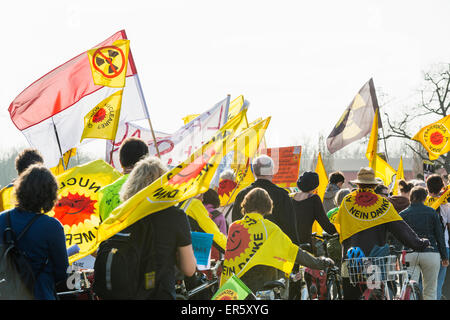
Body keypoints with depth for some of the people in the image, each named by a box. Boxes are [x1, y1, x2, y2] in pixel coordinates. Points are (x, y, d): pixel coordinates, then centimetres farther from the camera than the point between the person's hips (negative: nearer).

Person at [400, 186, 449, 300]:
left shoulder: (403, 214, 6)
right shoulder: (431, 212, 4)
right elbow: (440, 235, 5)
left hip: (409, 255, 0)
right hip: (430, 252, 0)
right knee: (430, 291, 6)